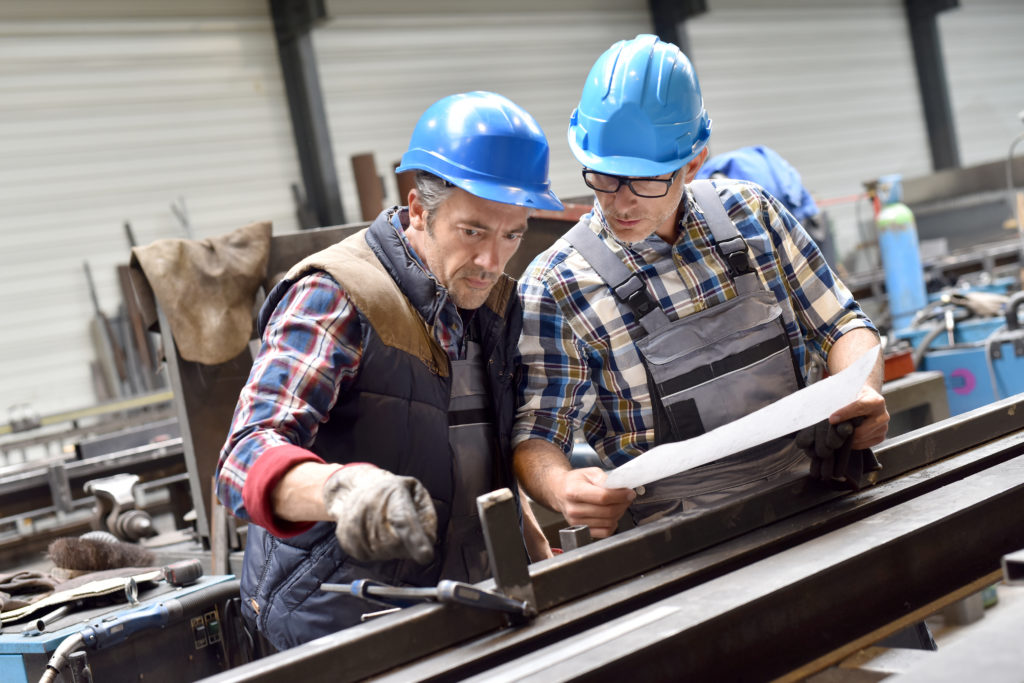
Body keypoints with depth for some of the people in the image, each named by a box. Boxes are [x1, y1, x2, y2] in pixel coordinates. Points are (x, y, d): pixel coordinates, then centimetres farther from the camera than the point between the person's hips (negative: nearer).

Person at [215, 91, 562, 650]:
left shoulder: (495, 302, 9)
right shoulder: (336, 298, -16)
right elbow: (247, 460, -28)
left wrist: (532, 544, 19)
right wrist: (343, 489, -47)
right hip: (340, 623, -4)